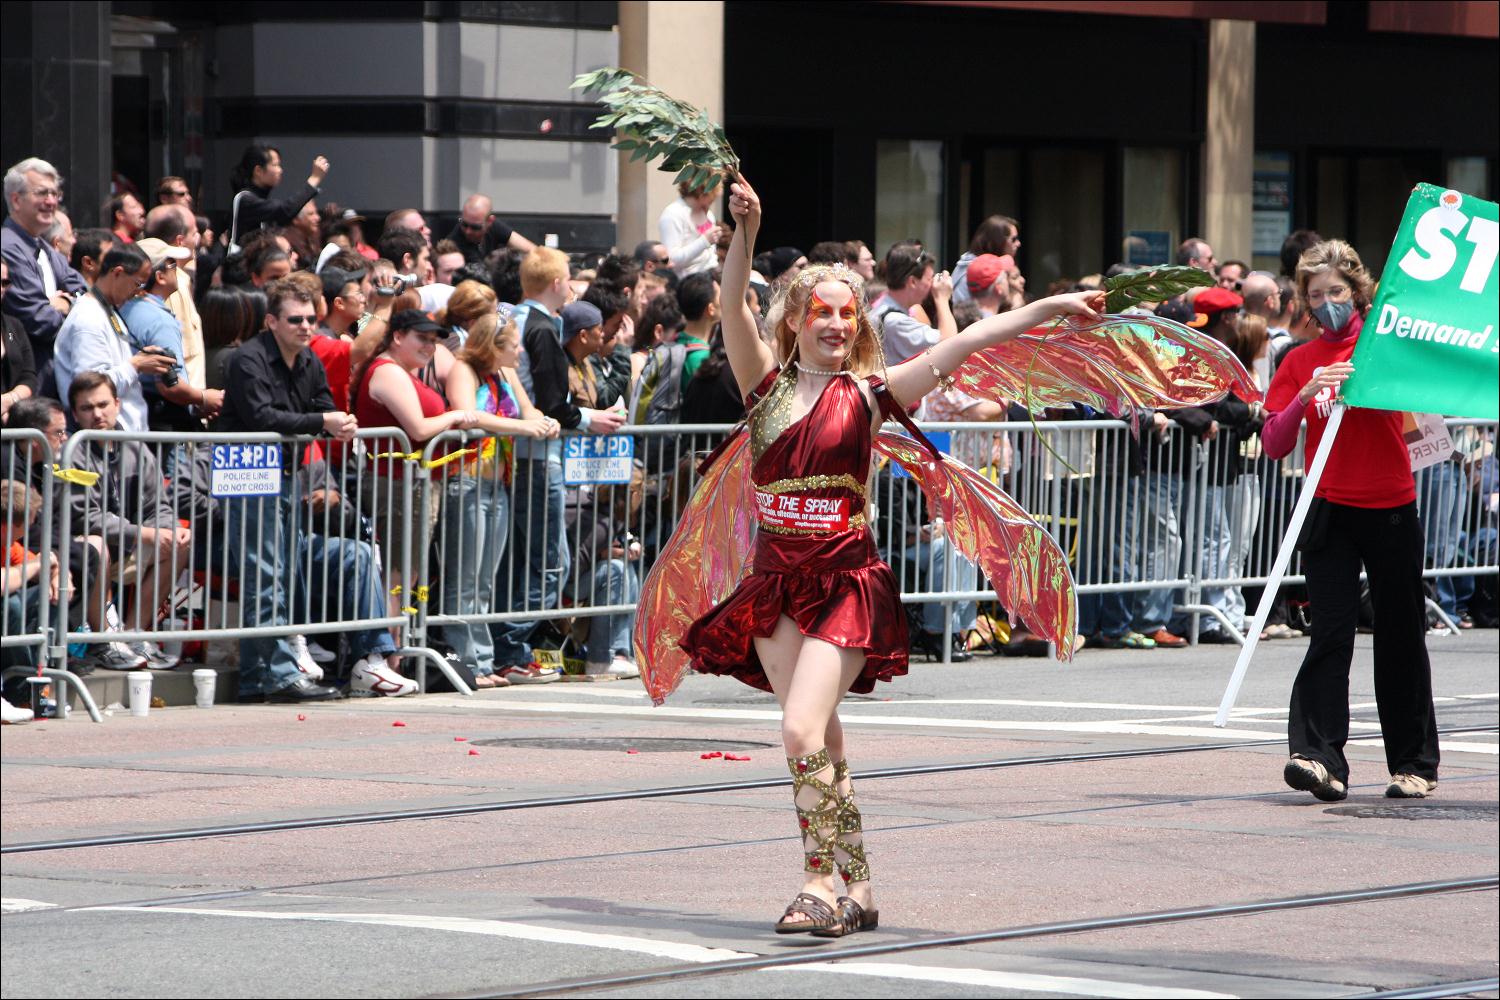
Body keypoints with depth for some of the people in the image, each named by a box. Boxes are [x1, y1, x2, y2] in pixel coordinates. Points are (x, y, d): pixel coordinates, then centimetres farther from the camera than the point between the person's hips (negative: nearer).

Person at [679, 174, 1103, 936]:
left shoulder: (866, 393, 2)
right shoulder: (768, 385, 8)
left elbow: (967, 344, -4)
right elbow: (734, 311, -7)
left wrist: (1053, 306, -7)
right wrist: (745, 234, -21)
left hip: (845, 579, -3)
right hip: (776, 581, 3)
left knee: (803, 731, -17)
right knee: (817, 738, 4)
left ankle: (824, 884, -12)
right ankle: (854, 889, 11)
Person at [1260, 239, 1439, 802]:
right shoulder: (1300, 363, 7)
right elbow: (1274, 445, 1)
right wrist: (1305, 397, -15)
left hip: (1391, 509, 0)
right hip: (1330, 512, 0)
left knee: (1401, 637, 7)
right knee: (1331, 634, -11)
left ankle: (1415, 763, 18)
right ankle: (1320, 758, -19)